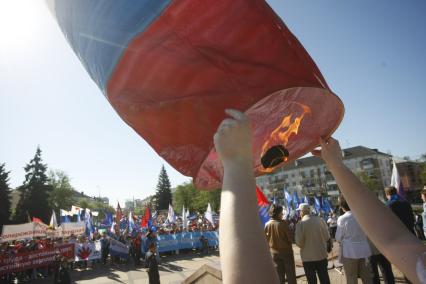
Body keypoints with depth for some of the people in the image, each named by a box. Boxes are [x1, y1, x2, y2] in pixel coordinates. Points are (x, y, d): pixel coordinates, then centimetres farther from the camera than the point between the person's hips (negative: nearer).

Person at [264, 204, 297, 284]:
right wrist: (288, 245, 8)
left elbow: (266, 239, 2)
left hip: (274, 252, 4)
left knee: (279, 275, 13)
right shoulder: (283, 223, -17)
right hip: (286, 251, -4)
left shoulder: (267, 224, -4)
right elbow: (290, 238, -11)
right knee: (290, 275, 9)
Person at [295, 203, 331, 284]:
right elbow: (327, 237, 3)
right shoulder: (320, 220, -5)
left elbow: (299, 243, -15)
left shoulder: (300, 223, -17)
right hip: (322, 255, 4)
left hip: (308, 257, -3)